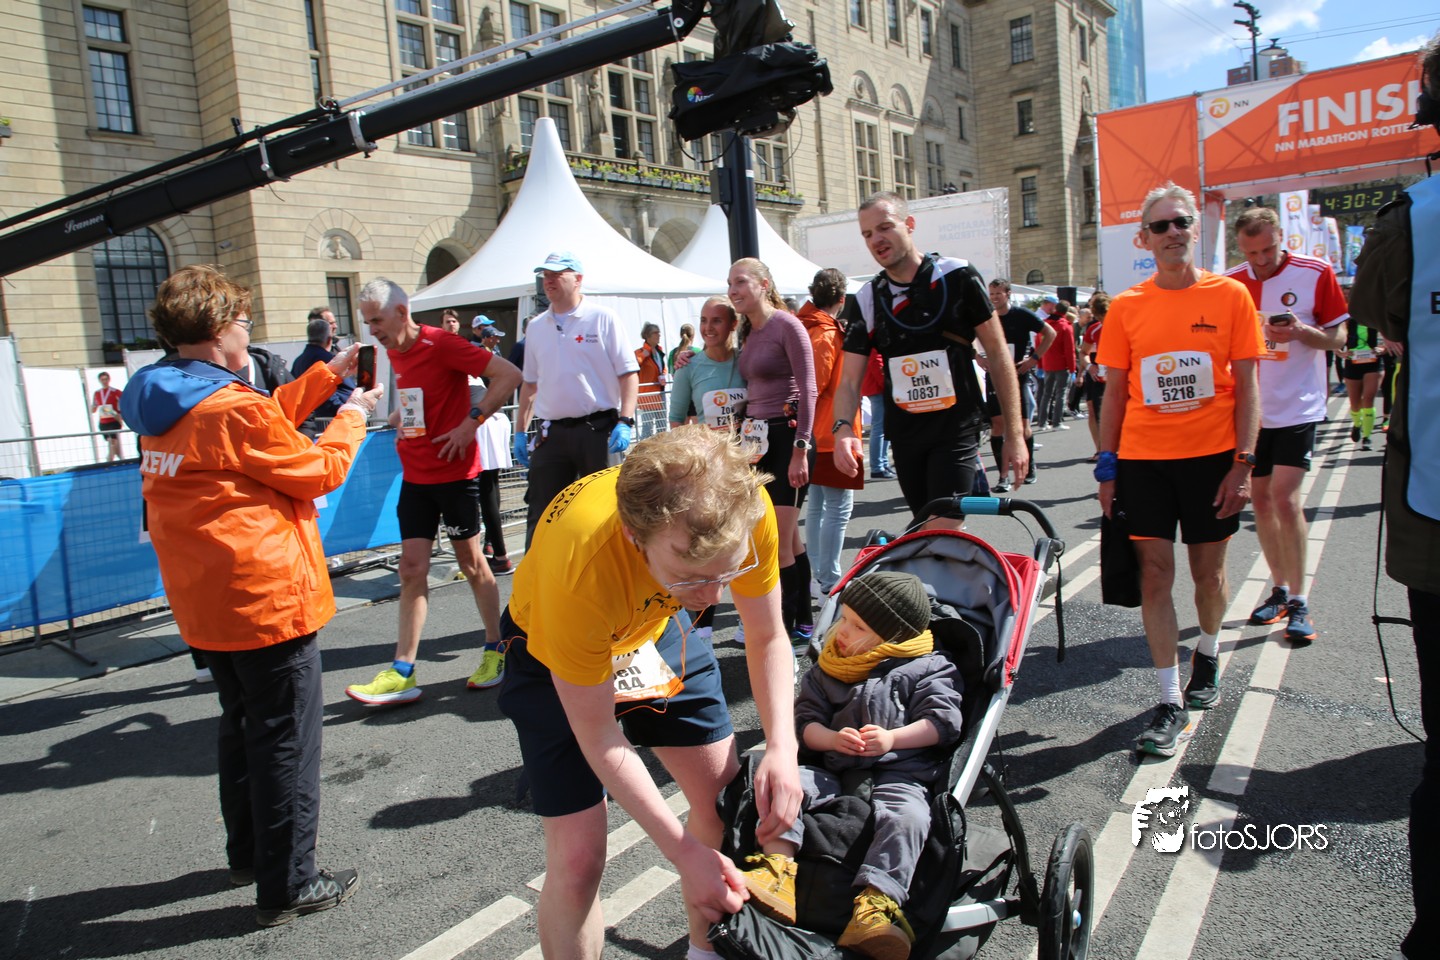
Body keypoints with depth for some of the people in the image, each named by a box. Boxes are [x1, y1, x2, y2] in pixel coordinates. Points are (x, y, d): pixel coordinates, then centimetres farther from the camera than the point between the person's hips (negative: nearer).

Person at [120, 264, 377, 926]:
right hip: (269, 599, -9)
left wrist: (327, 375, 16)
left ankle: (248, 854, 39)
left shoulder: (165, 405, 6)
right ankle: (288, 886, 14)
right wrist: (352, 416, 5)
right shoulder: (234, 408, -21)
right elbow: (320, 470, -11)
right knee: (286, 741, 3)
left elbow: (270, 424, 15)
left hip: (205, 602, 9)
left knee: (242, 727, 24)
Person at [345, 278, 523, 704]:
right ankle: (402, 673, 4)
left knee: (471, 564, 5)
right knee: (412, 569, 2)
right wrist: (400, 415, 9)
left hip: (455, 473, -7)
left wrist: (472, 421, -21)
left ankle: (496, 650, 22)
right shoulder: (394, 353, 10)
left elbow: (509, 374, -18)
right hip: (414, 475, 7)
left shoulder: (441, 344, -14)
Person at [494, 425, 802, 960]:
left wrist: (782, 749, -29)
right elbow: (599, 741, -27)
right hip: (556, 651, -4)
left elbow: (767, 638, -14)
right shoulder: (581, 565, -42)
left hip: (656, 627, 4)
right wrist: (685, 853, -26)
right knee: (577, 859, -10)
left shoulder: (747, 508, -32)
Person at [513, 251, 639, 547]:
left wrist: (625, 422, -17)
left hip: (599, 430, -4)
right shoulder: (536, 327, 14)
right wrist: (520, 432, 14)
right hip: (552, 432, 5)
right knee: (540, 516, 6)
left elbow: (629, 374, -5)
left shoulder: (602, 318, -1)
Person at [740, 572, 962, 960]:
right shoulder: (827, 669, 18)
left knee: (906, 816, -35)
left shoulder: (925, 667, 6)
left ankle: (877, 903, -43)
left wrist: (892, 738, -15)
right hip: (835, 773, 4)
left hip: (900, 774, -4)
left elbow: (944, 720, -3)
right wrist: (831, 739, -11)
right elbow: (805, 718, 12)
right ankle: (779, 869, -30)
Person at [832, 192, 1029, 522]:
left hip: (956, 431, -4)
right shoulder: (865, 300, 2)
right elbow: (849, 380, -1)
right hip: (904, 436, 4)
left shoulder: (957, 277, -6)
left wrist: (1014, 435, -5)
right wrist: (843, 427, -23)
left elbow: (998, 355, -2)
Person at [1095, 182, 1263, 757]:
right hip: (1143, 459, 1)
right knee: (1154, 572, -2)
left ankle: (1208, 655, 40)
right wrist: (1106, 467, 2)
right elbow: (1114, 392, 6)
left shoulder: (1230, 296, 0)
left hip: (1212, 456, 0)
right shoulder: (1125, 307, 2)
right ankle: (1171, 703, 5)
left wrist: (1244, 462, -7)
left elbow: (1246, 386, 0)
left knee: (1208, 570, 11)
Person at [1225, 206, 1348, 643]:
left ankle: (1298, 601, 1)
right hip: (1249, 408, 4)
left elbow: (1338, 337, -3)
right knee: (1259, 498, 8)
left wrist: (1301, 332, -21)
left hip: (1296, 407, -4)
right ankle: (1279, 589, 23)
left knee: (1285, 498, -10)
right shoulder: (1230, 283, 3)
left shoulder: (1316, 273, -5)